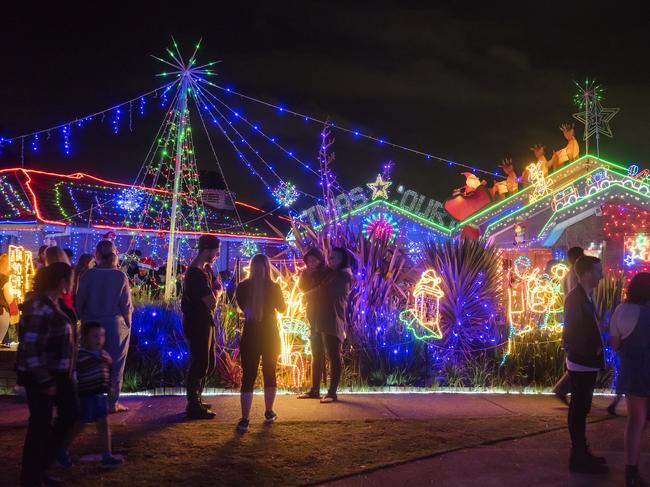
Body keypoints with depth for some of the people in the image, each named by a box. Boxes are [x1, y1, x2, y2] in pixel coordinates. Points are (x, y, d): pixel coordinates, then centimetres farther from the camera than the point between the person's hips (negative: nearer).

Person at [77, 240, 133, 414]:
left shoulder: (88, 275, -8)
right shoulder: (120, 276, -10)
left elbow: (80, 301, -3)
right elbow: (126, 305, -7)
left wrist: (84, 320, 10)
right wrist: (127, 324, 6)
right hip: (116, 324, -1)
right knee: (115, 365, 8)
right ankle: (112, 402, 11)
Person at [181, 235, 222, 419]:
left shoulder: (206, 270, 11)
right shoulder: (196, 273, -22)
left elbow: (217, 289, 11)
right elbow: (212, 302, -25)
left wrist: (215, 294, -10)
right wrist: (214, 296, -4)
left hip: (206, 323, 10)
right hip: (197, 324, -10)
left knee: (209, 363, 17)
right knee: (199, 364, -4)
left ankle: (195, 400, 28)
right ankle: (193, 406, 4)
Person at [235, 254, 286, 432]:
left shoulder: (242, 286, -7)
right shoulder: (274, 287, -10)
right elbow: (282, 308, 7)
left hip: (250, 335, 0)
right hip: (270, 335, 0)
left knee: (248, 376, 1)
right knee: (269, 373, 17)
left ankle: (244, 420, -4)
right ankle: (269, 413, 27)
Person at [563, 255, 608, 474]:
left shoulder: (586, 296, 11)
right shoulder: (575, 298, -18)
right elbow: (571, 334, -22)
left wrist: (595, 352, 5)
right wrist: (591, 353, -16)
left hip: (587, 363, 9)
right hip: (581, 364, -9)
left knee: (581, 409, 16)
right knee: (579, 409, -1)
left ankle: (581, 453, 26)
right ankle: (578, 458, 6)